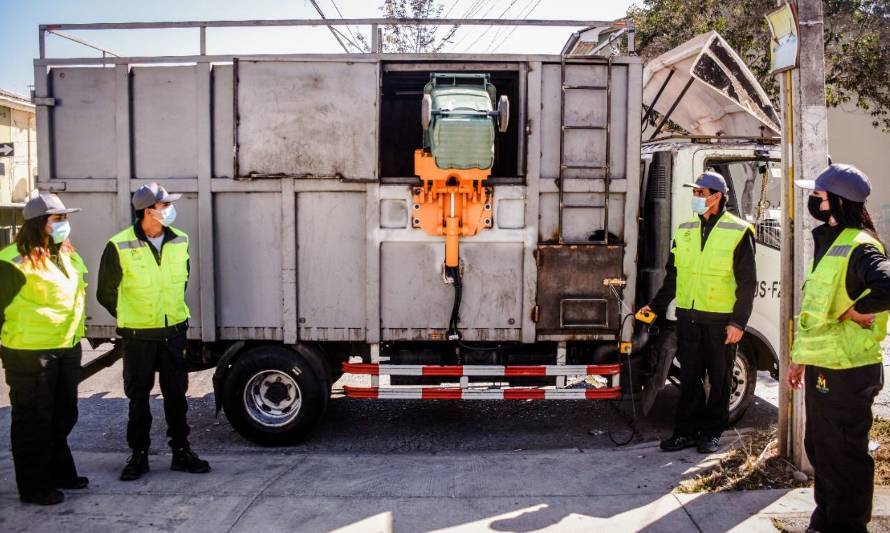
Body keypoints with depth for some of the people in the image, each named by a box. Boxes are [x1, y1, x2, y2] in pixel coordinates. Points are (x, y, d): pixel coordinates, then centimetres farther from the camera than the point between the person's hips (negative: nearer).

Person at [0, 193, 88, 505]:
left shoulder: (67, 255, 11)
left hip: (67, 348, 8)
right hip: (30, 352, -8)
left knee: (64, 415, 18)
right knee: (34, 420, 3)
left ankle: (60, 472, 34)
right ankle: (34, 486, 16)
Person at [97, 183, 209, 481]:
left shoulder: (179, 241, 0)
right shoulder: (120, 247, -13)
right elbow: (106, 294, -1)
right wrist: (133, 320, 7)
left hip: (174, 331, 3)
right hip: (138, 336, -3)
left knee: (176, 394, 10)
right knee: (138, 397, 9)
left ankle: (181, 452, 22)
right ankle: (139, 455, 22)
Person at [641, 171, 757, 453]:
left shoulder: (738, 232, -4)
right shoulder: (685, 230, 10)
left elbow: (747, 282, -6)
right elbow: (673, 275, 16)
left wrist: (739, 322, -11)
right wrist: (656, 307, 9)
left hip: (721, 320, -4)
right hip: (688, 317, 4)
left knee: (719, 379, 8)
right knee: (689, 377, 8)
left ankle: (712, 432, 19)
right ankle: (687, 430, 17)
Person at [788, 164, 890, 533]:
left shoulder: (860, 247, -18)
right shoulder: (826, 243, 13)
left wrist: (855, 311, -22)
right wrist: (799, 357, 20)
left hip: (847, 372, -10)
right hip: (821, 367, 10)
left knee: (844, 455, 2)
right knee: (819, 448, 21)